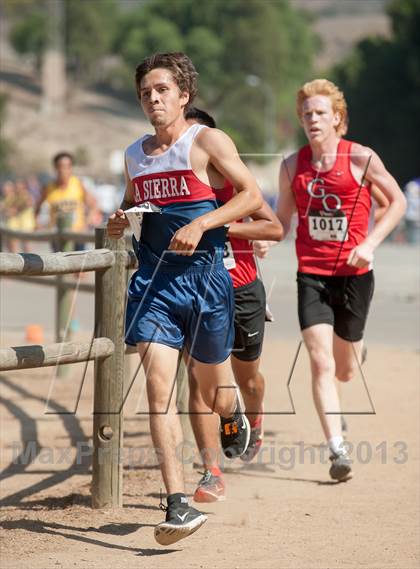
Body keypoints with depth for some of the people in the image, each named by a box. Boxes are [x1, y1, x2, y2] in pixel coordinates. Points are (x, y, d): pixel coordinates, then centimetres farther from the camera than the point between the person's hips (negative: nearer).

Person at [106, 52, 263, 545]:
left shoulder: (207, 141, -3)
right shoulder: (134, 155, 12)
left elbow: (251, 195, -7)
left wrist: (201, 224, -19)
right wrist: (119, 222, 5)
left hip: (204, 277, -3)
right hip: (153, 281, 3)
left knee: (212, 391, 11)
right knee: (158, 384, -14)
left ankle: (234, 418, 51)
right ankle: (178, 504, -18)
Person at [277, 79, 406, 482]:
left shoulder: (361, 158, -7)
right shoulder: (292, 166, 3)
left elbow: (397, 201, 2)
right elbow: (283, 218, 15)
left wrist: (370, 243, -10)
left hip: (354, 274, -1)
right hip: (311, 275, 1)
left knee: (345, 370, 12)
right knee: (320, 364, -14)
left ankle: (353, 348, 51)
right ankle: (337, 449, -14)